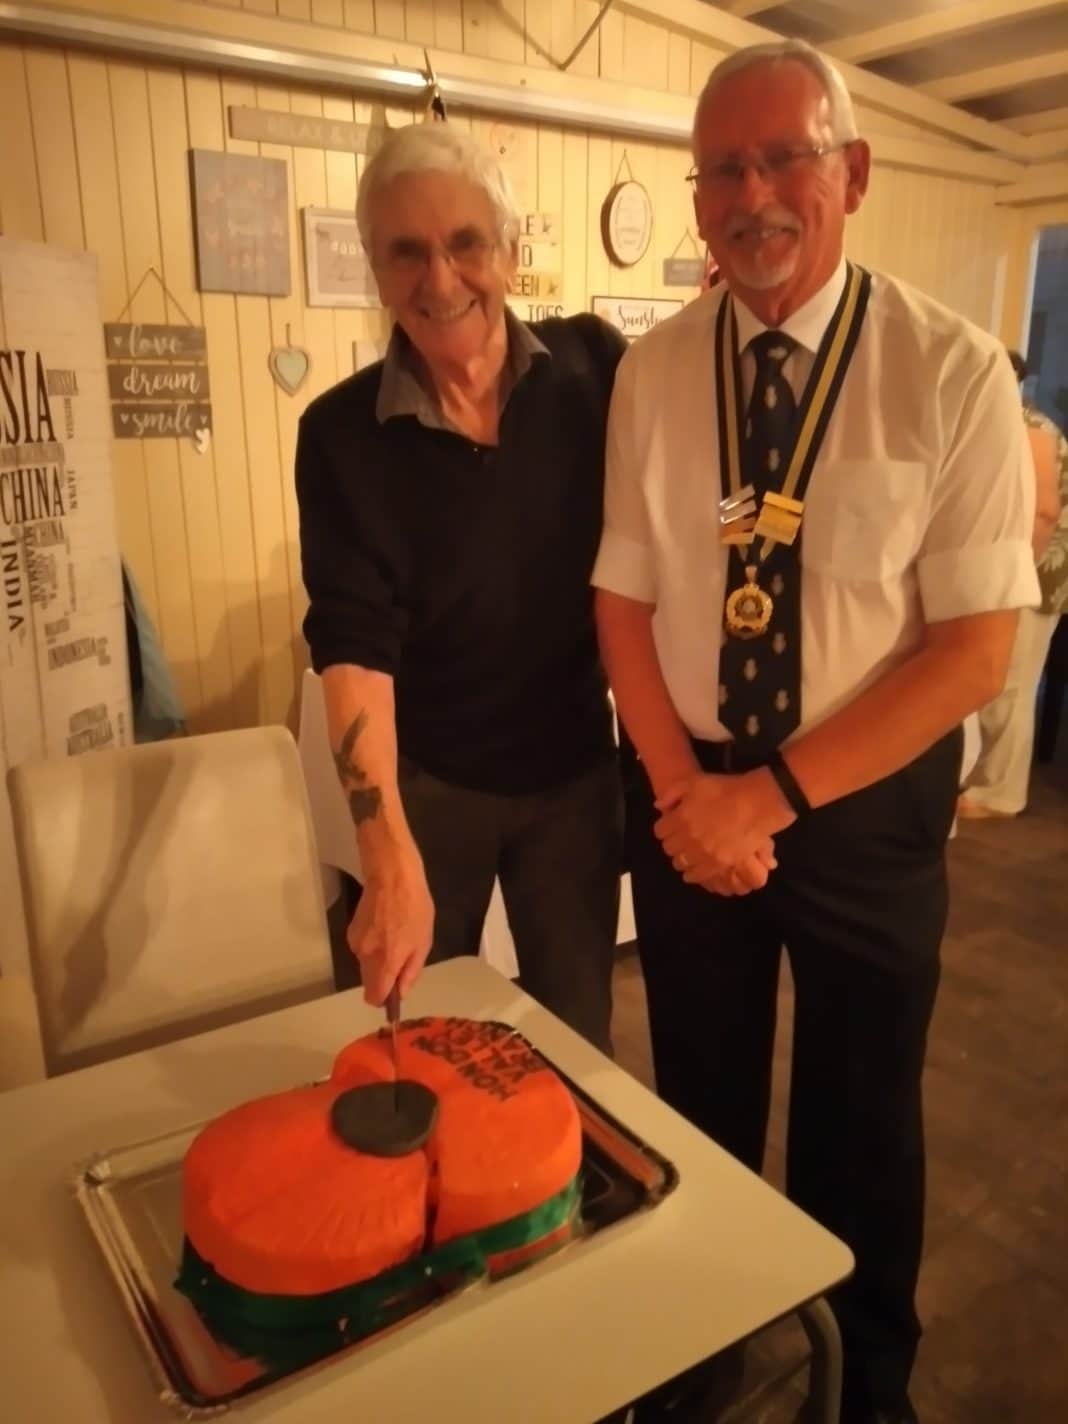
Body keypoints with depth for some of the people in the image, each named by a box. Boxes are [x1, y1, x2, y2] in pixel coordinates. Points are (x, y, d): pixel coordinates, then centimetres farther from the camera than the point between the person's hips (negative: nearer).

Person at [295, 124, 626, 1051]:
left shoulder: (593, 365, -8)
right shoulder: (343, 433, -13)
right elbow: (352, 644, -20)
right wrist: (391, 862, -30)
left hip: (575, 766, 1)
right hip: (425, 779, -1)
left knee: (578, 1034, 17)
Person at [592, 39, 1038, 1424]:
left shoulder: (954, 371, -11)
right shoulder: (650, 372, -3)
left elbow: (977, 648, -14)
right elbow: (623, 601, -2)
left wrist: (775, 792, -18)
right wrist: (684, 791, -13)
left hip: (867, 806, -2)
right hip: (686, 800, 3)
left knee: (862, 1119, 17)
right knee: (701, 1106, 20)